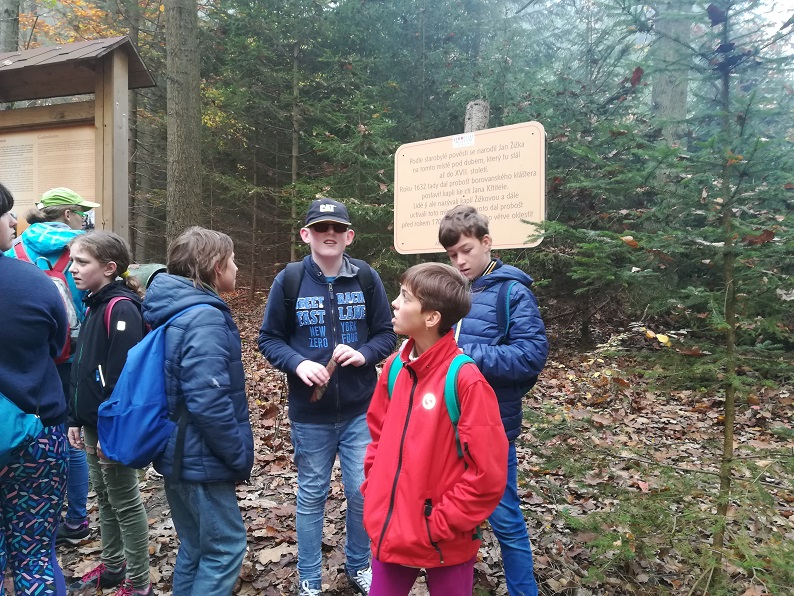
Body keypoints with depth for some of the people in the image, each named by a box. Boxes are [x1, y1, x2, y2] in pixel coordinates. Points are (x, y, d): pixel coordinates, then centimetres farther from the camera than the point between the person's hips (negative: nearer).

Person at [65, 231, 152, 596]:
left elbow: (123, 376, -23)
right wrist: (76, 418, 13)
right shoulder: (94, 305, 10)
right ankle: (112, 566, 37)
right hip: (93, 422, 9)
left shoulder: (121, 308, -19)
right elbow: (82, 368, 14)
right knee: (103, 496, 20)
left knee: (124, 501, 3)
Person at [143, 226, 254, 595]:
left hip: (178, 454, 10)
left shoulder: (174, 310, 9)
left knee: (194, 547, 21)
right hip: (201, 459, -10)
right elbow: (209, 403, -29)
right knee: (225, 547, 5)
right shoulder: (204, 318, -22)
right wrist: (240, 455, -16)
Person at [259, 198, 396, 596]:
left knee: (363, 491, 10)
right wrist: (298, 364, -18)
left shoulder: (367, 278, -5)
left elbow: (386, 334, 2)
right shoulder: (288, 281, -7)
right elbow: (269, 339, 0)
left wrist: (364, 354, -18)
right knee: (311, 495, 14)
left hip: (361, 410, 1)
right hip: (310, 412, 0)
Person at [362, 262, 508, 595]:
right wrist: (374, 491, 5)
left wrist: (442, 524, -13)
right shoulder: (394, 367, -1)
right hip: (390, 531, 6)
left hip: (445, 543, -5)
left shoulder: (465, 379, -20)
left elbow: (487, 474, -19)